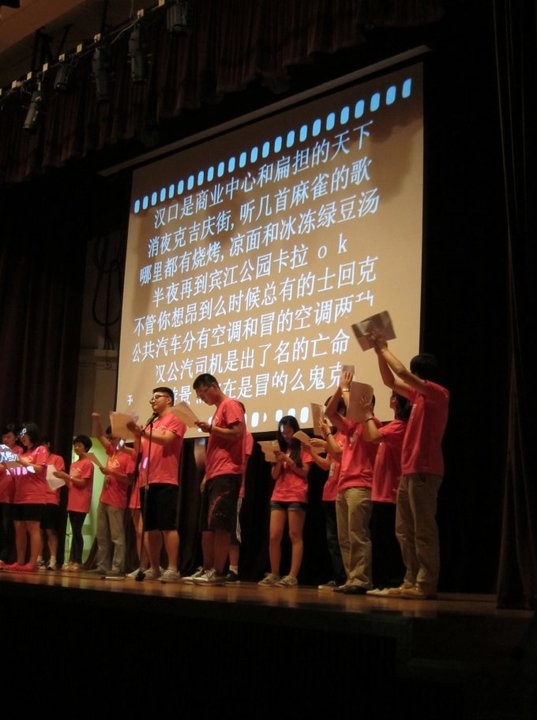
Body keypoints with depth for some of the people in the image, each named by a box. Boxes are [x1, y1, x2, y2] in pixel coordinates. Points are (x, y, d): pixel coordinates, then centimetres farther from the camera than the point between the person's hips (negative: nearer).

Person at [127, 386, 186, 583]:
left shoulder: (175, 419, 3)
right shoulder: (151, 423, 25)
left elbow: (166, 439, -13)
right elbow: (141, 450, 21)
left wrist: (142, 432, -16)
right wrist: (137, 435, 4)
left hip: (165, 481, -8)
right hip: (146, 481, 8)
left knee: (168, 526, -11)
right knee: (150, 528, 6)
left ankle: (173, 569, -12)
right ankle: (154, 568, 11)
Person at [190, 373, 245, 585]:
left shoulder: (231, 404, -3)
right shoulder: (218, 410, 25)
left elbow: (237, 433, -17)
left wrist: (211, 428, -14)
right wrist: (206, 476, 19)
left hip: (226, 474, -10)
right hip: (214, 476, 10)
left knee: (220, 524, -12)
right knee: (207, 525, 8)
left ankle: (218, 572, -11)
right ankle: (207, 570, 10)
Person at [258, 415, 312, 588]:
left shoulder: (303, 449, 7)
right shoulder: (281, 450, 20)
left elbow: (304, 472, -3)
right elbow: (274, 475, 13)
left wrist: (288, 460, -10)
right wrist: (279, 462, -4)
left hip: (297, 497, -5)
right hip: (278, 496, 5)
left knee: (295, 536, -7)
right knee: (273, 536, -3)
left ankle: (292, 576, -10)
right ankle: (273, 574, 4)